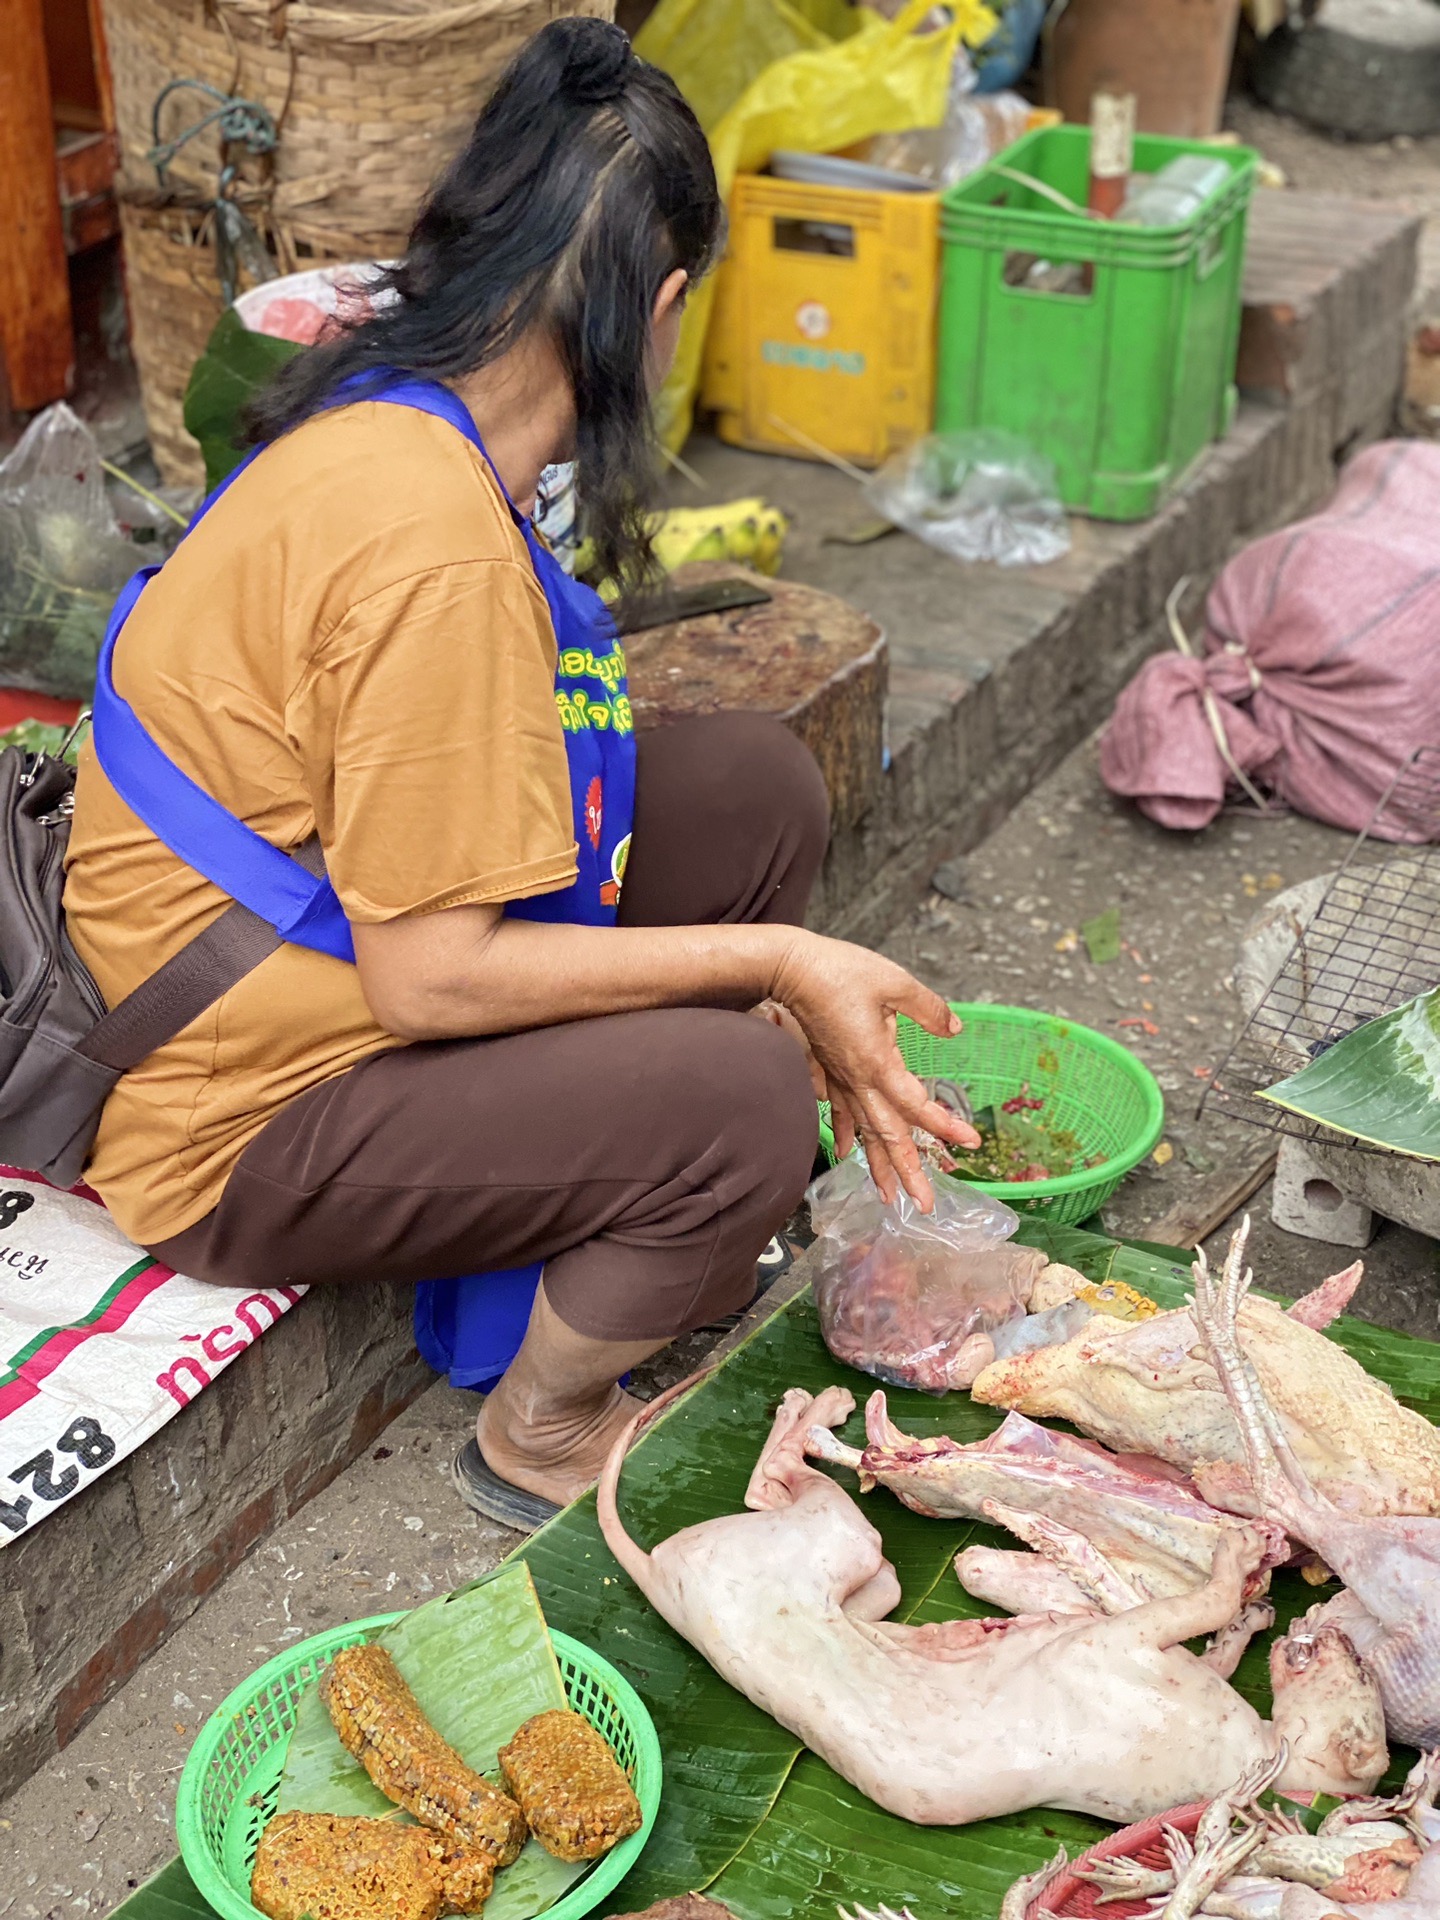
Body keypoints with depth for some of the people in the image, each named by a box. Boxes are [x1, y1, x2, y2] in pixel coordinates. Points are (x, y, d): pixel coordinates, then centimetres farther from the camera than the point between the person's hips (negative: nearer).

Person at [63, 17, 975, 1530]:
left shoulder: (382, 420, -1)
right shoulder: (432, 543, -31)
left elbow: (455, 816, 6)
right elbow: (431, 975, -27)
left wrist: (775, 988, 3)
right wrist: (771, 965, -17)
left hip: (306, 950, 9)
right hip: (232, 1126, -9)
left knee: (754, 784, 2)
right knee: (745, 1101, -24)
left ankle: (624, 1227, 17)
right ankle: (540, 1431, 5)